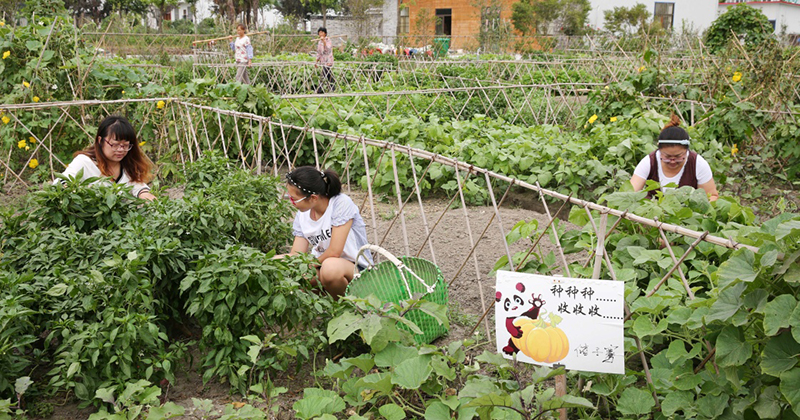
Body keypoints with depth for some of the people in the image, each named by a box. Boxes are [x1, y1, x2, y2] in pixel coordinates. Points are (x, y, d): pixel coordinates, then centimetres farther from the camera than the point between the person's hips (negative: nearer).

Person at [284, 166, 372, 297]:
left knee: (331, 267, -41)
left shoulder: (341, 203, -18)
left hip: (356, 267, -6)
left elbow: (334, 252, -20)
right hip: (321, 265, 6)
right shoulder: (302, 215, 3)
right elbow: (296, 255, 0)